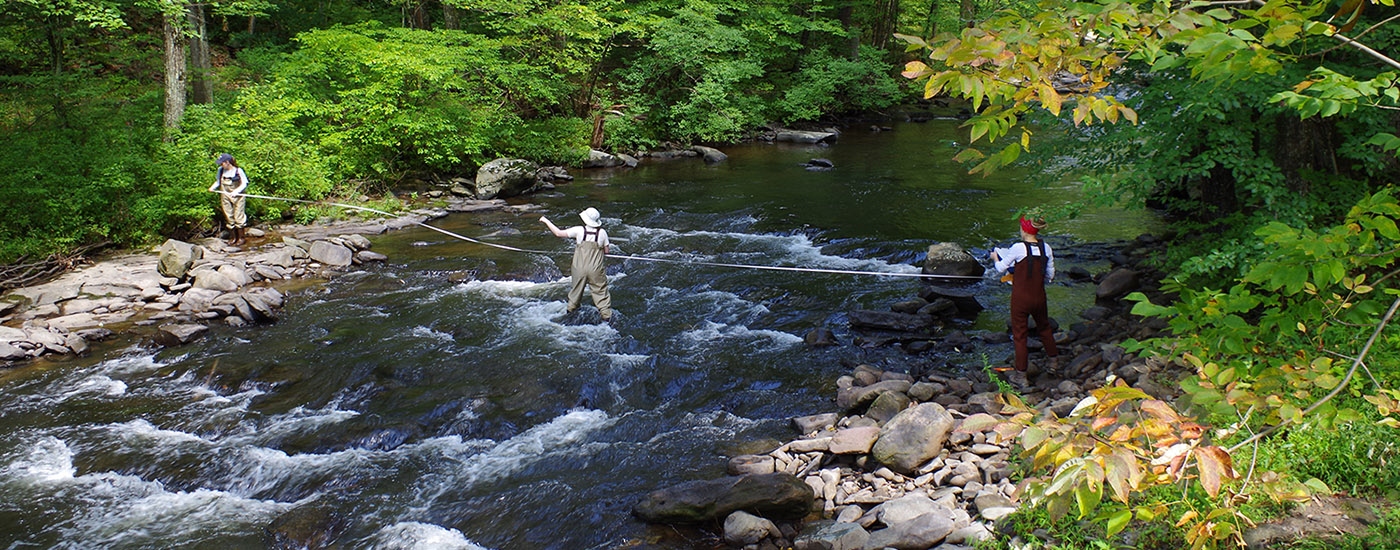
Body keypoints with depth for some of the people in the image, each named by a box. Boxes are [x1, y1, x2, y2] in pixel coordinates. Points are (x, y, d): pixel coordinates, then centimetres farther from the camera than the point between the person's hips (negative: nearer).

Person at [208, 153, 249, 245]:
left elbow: (244, 184, -8)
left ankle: (241, 238, 7)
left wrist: (236, 191, -20)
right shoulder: (221, 170, 4)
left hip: (237, 197, -5)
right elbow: (218, 181, 16)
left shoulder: (238, 171, -11)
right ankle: (233, 238, 15)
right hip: (225, 197, 5)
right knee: (229, 218, 6)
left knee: (238, 217, -4)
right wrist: (213, 187, -2)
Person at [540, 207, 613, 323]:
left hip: (579, 268, 1)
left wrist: (546, 221, 2)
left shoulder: (579, 230, -14)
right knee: (600, 291, 9)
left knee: (576, 289, 22)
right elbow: (606, 251, -1)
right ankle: (606, 315, 9)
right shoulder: (602, 232, -10)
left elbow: (559, 233, -9)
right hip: (596, 270, -1)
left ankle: (570, 309, 42)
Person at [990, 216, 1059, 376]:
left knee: (1019, 333, 11)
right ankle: (1053, 359, 41)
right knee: (1044, 327, 27)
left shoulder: (1018, 248, -17)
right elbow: (1050, 275, 4)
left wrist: (995, 258, 15)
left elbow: (1001, 268, -5)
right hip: (1039, 296, 4)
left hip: (1020, 297, -4)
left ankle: (1022, 368, 19)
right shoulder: (1046, 248, -4)